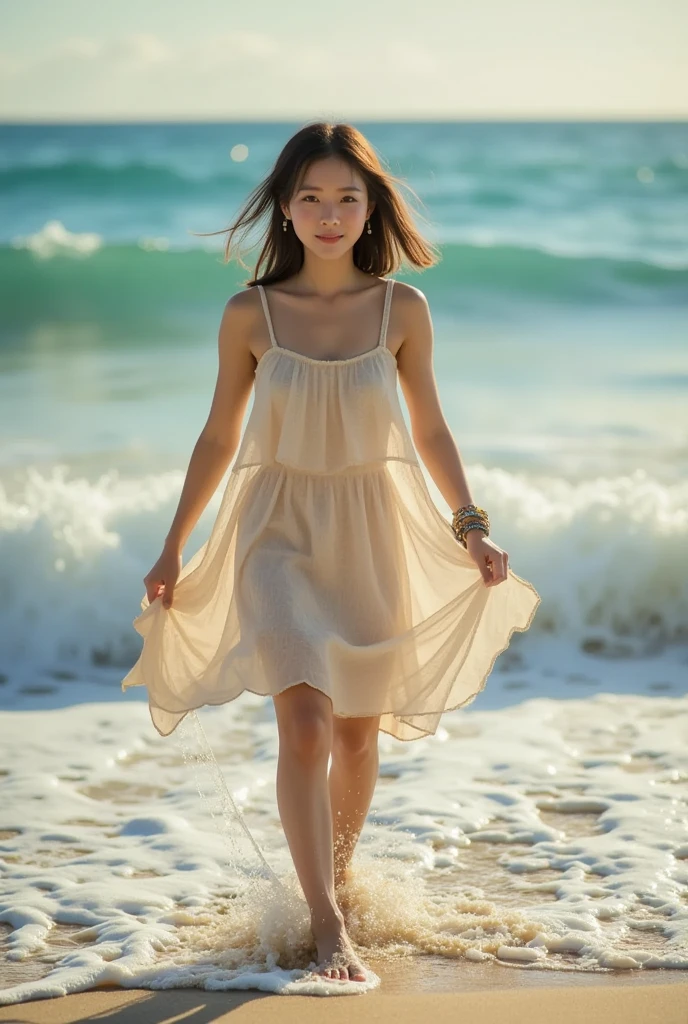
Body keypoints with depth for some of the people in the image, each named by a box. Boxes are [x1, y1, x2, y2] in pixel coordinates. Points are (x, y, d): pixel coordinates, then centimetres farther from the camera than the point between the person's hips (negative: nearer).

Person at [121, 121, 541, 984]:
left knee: (358, 732, 12)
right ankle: (326, 925, -12)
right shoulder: (249, 315, -4)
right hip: (280, 532, -2)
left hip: (370, 533, 2)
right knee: (305, 722, -17)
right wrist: (173, 549, 7)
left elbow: (430, 432, 7)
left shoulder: (403, 310, -2)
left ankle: (336, 875, 37)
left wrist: (470, 526, -3)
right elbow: (219, 437, 5)